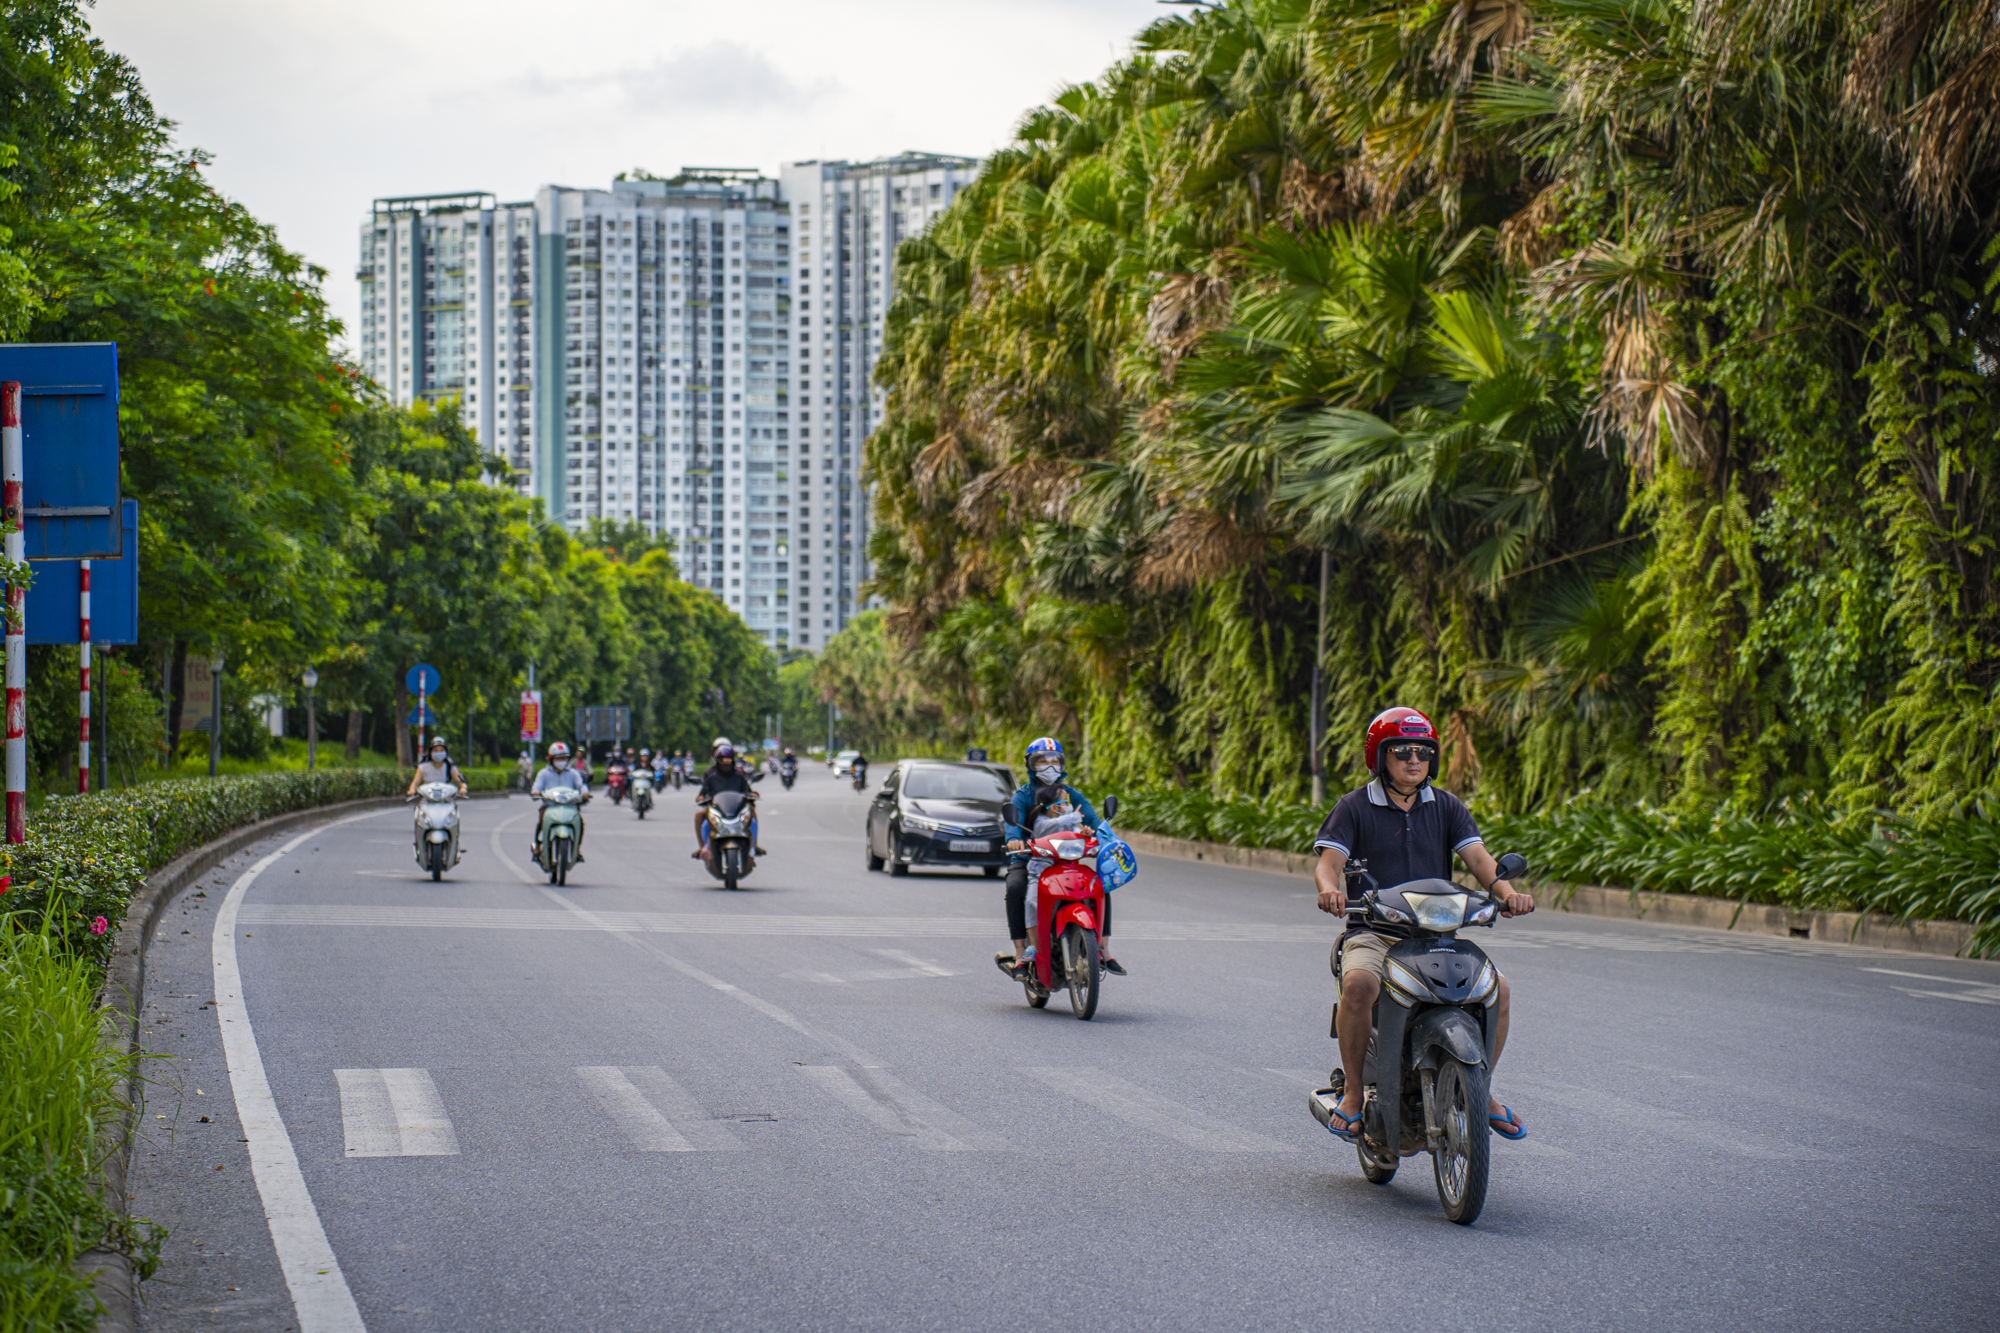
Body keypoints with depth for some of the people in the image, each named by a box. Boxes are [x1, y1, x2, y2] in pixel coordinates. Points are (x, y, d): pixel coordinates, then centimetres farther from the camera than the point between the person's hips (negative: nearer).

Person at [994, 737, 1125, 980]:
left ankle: (1104, 951, -9)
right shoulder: (1022, 795, 3)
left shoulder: (1070, 794, 12)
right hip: (1028, 858, -3)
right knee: (1015, 888, -34)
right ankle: (1020, 955, -33)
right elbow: (1013, 820, -17)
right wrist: (1013, 839, -41)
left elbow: (1091, 817, -5)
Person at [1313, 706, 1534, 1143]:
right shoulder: (1354, 807, 4)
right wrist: (1330, 889, -33)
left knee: (1496, 987, -18)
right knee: (1359, 983, -36)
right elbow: (1328, 861, -8)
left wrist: (1505, 890, -22)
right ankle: (1353, 1090, -18)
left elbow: (1477, 857, 0)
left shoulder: (1447, 807, 12)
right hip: (1373, 932, -3)